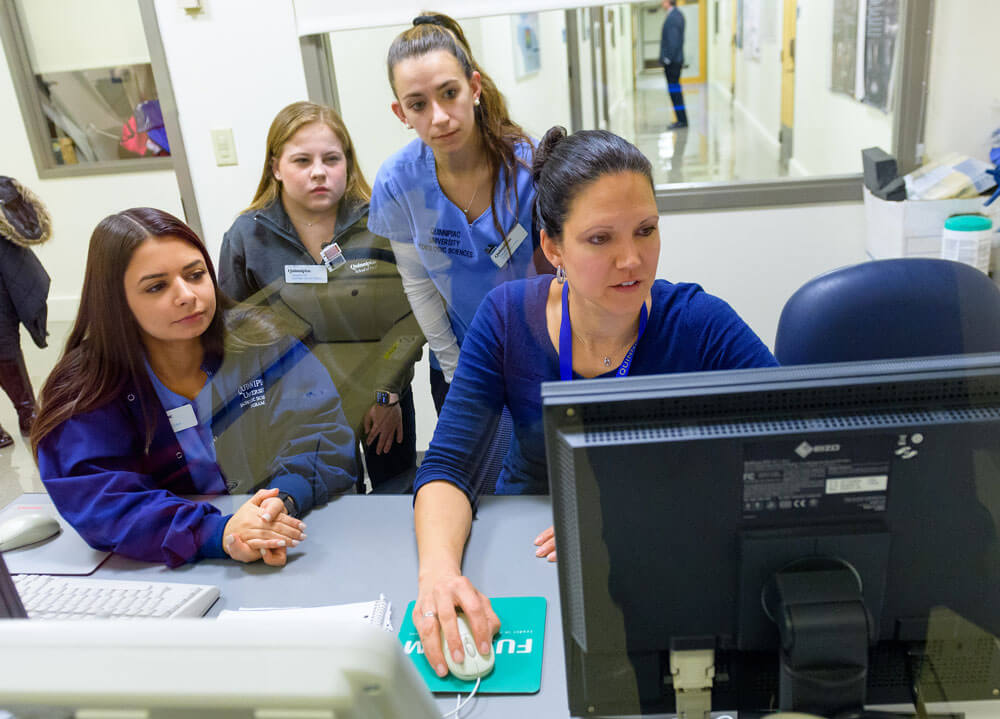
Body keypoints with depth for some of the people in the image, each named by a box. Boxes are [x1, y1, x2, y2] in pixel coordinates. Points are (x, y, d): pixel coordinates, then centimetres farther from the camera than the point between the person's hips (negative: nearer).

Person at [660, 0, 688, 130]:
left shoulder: (672, 17, -16)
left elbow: (672, 40, -21)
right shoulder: (679, 14, 15)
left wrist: (667, 59, -19)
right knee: (675, 90, 15)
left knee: (674, 90, -7)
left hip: (671, 61, -10)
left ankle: (682, 120, -6)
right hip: (676, 59, 10)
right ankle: (682, 119, 19)